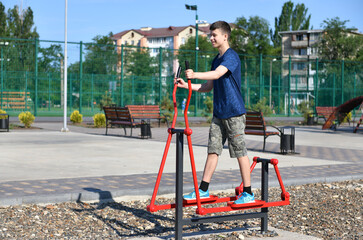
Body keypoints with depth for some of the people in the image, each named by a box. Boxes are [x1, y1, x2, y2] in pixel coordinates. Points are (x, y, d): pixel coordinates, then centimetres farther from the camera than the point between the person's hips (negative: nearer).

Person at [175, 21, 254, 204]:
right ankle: (203, 191, 10)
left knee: (240, 152, -2)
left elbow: (217, 74, -28)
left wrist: (195, 75, -42)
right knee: (213, 151, 7)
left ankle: (248, 193, 5)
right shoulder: (216, 59, 16)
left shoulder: (231, 56, -11)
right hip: (218, 114, 8)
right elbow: (209, 86, 17)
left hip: (234, 113, -8)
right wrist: (187, 85, 6)